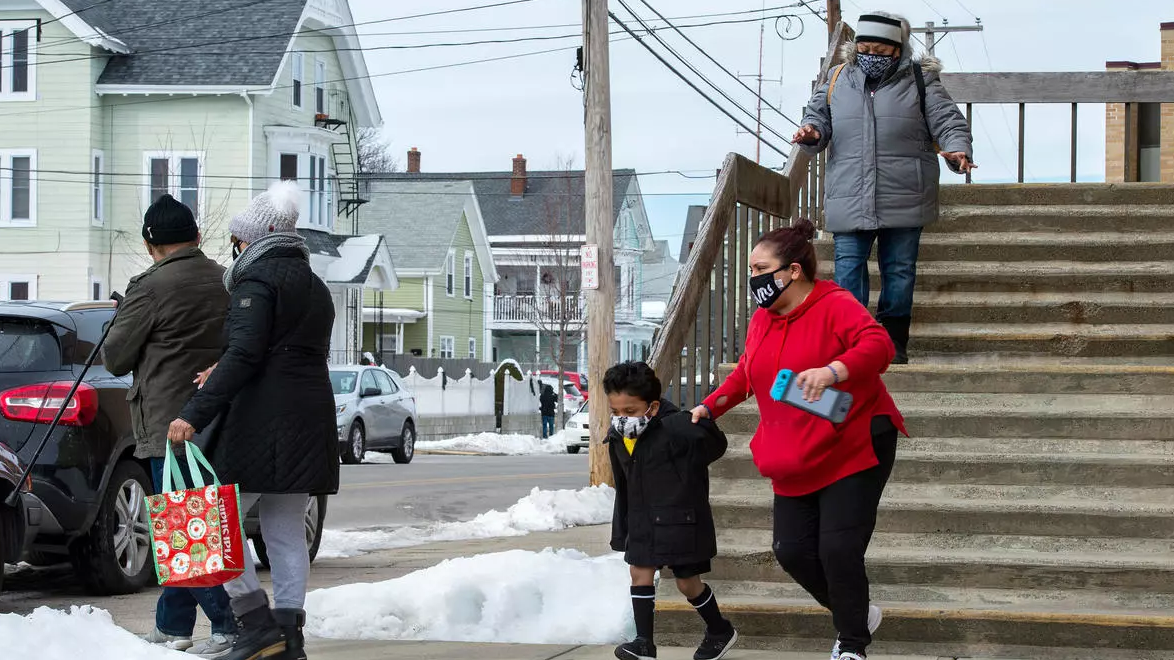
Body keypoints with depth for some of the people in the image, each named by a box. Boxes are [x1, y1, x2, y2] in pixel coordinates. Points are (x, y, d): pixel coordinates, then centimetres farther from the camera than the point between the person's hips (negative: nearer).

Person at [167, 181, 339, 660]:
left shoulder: (256, 279, -8)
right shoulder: (315, 287, 20)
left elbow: (243, 355, -19)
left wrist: (195, 415, -23)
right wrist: (221, 377, 8)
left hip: (261, 423, -9)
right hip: (311, 420, 9)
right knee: (286, 531, 10)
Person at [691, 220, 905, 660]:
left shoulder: (835, 306, -15)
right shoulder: (762, 320, 9)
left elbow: (879, 346, -30)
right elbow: (746, 372, 24)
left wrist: (833, 370, -45)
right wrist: (710, 406, 12)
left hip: (854, 452, -8)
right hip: (796, 465, 8)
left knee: (838, 549, -14)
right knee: (792, 550, 3)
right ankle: (857, 616, 27)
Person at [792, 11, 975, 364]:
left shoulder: (919, 81, 4)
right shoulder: (838, 81, 10)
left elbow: (948, 121, 2)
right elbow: (818, 114, 18)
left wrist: (958, 149, -18)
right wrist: (812, 132, -6)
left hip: (903, 199, -1)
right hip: (850, 199, 1)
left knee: (899, 270, 5)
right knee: (848, 268, -4)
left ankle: (894, 344, 14)